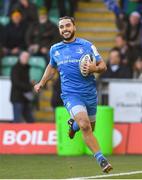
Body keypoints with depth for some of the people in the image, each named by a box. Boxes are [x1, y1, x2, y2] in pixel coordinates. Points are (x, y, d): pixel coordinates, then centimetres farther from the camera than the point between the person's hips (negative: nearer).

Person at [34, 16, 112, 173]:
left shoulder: (87, 45, 2)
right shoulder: (55, 49, 9)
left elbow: (103, 66, 4)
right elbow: (52, 66, 30)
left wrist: (94, 68, -16)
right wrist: (42, 82, 24)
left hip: (90, 93, 1)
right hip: (71, 94, -1)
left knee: (89, 127, 14)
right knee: (85, 125, -23)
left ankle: (74, 125, 50)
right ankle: (100, 159, -20)